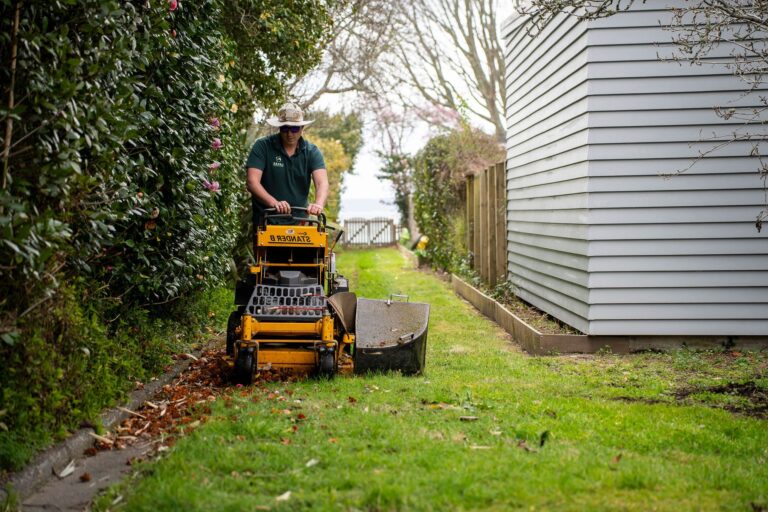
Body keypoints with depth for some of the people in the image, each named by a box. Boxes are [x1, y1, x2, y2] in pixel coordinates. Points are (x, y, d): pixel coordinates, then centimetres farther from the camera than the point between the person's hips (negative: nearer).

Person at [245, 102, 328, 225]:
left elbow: (322, 182, -12)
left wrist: (318, 204, -34)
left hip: (300, 218, 3)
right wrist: (274, 203, -31)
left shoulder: (311, 151, 2)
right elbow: (252, 182, -14)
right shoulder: (262, 146, -5)